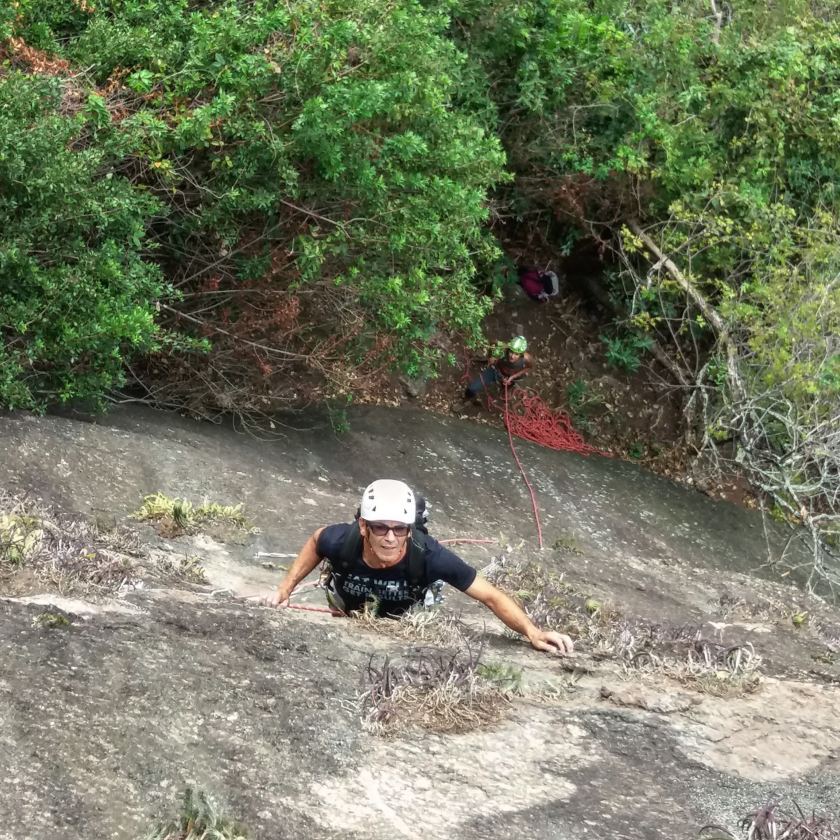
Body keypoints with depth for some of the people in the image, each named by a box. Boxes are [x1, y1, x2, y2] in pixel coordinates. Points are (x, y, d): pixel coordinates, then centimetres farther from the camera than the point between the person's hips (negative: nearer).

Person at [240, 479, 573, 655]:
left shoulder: (427, 555, -45)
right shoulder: (343, 541, -41)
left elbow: (491, 596, -37)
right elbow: (315, 542, -13)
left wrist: (533, 632, -48)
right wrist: (283, 591, -15)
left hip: (403, 618, 0)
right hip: (349, 608, 0)